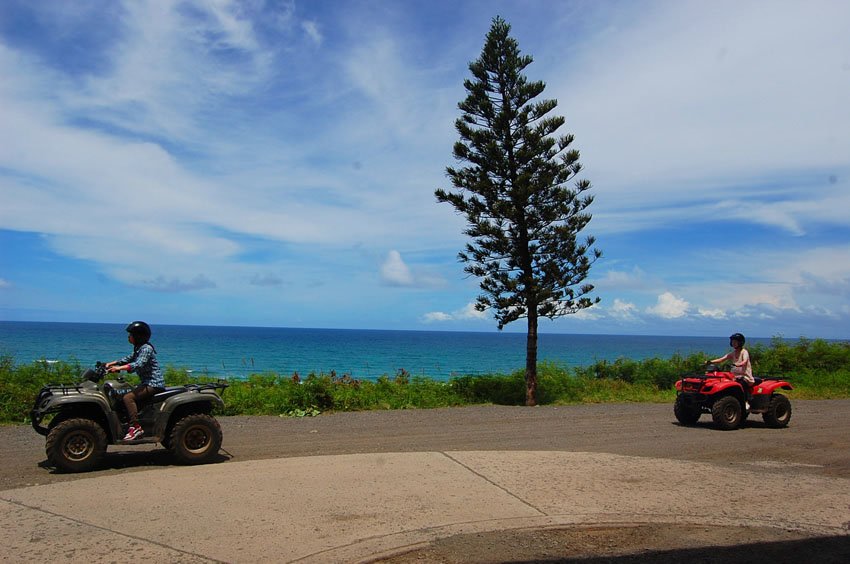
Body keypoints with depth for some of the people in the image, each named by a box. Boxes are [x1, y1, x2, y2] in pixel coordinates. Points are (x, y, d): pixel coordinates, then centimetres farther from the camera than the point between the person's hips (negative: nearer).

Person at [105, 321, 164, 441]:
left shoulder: (146, 348, -13)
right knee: (127, 396, 12)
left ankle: (136, 427, -24)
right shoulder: (139, 349, 18)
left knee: (128, 397, -21)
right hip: (148, 383, 11)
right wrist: (112, 363, 12)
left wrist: (119, 368, -33)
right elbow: (128, 359, 23)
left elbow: (138, 364, -27)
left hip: (154, 384, -11)